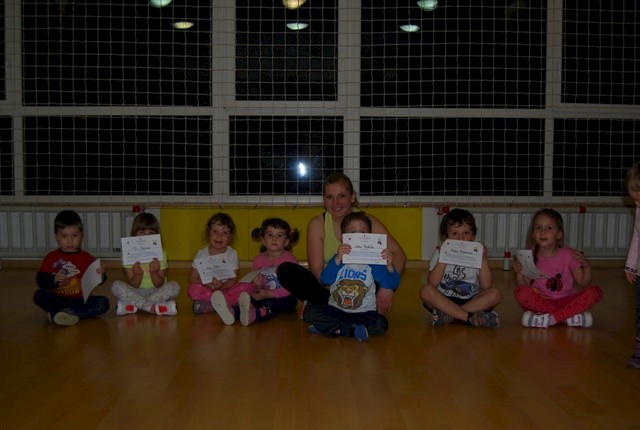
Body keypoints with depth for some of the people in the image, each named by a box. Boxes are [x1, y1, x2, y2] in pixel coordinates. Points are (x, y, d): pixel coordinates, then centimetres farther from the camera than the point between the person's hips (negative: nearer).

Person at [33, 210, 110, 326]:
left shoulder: (87, 258, 8)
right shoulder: (52, 257, 5)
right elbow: (40, 280, -5)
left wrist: (100, 275, -19)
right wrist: (54, 279, -25)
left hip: (81, 300, 1)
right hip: (57, 299, -1)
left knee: (103, 303, -23)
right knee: (39, 295, -24)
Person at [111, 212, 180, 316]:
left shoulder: (160, 254, -5)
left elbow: (159, 285, -8)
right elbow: (132, 286, -8)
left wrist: (154, 272, -28)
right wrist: (138, 275, -29)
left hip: (156, 292, 0)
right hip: (136, 293, 0)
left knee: (174, 286, -27)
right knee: (116, 286, -25)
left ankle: (133, 305, -27)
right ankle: (153, 307, -29)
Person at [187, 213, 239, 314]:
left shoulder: (232, 254, 0)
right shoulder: (202, 254, 0)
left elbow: (233, 279, -5)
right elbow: (192, 279, -2)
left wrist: (222, 286, -26)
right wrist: (206, 283, -22)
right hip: (205, 289, 0)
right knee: (193, 289, -31)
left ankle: (205, 305, -29)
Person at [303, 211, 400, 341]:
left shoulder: (373, 262, 4)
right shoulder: (340, 259, 4)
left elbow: (392, 285, -4)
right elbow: (325, 280, -13)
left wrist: (389, 266, -22)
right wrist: (337, 259, -26)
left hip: (363, 313, -1)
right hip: (336, 310, 1)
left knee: (381, 324, -29)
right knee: (309, 311, -21)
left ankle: (331, 328, -24)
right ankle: (353, 331, -25)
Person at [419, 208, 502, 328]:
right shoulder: (440, 253, 0)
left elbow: (486, 286, -9)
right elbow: (432, 284, -14)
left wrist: (484, 259, -16)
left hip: (471, 301, 2)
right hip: (444, 301, -1)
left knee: (495, 294, -23)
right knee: (426, 290, -28)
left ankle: (448, 315, -26)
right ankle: (470, 317, -29)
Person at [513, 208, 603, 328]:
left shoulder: (568, 255, -1)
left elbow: (583, 284, 0)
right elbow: (525, 286, 1)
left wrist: (586, 266, -17)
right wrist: (519, 273, -17)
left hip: (565, 302, 1)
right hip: (541, 302, -1)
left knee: (595, 292, -23)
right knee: (520, 292, -31)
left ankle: (550, 319, -28)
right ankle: (568, 317, -26)